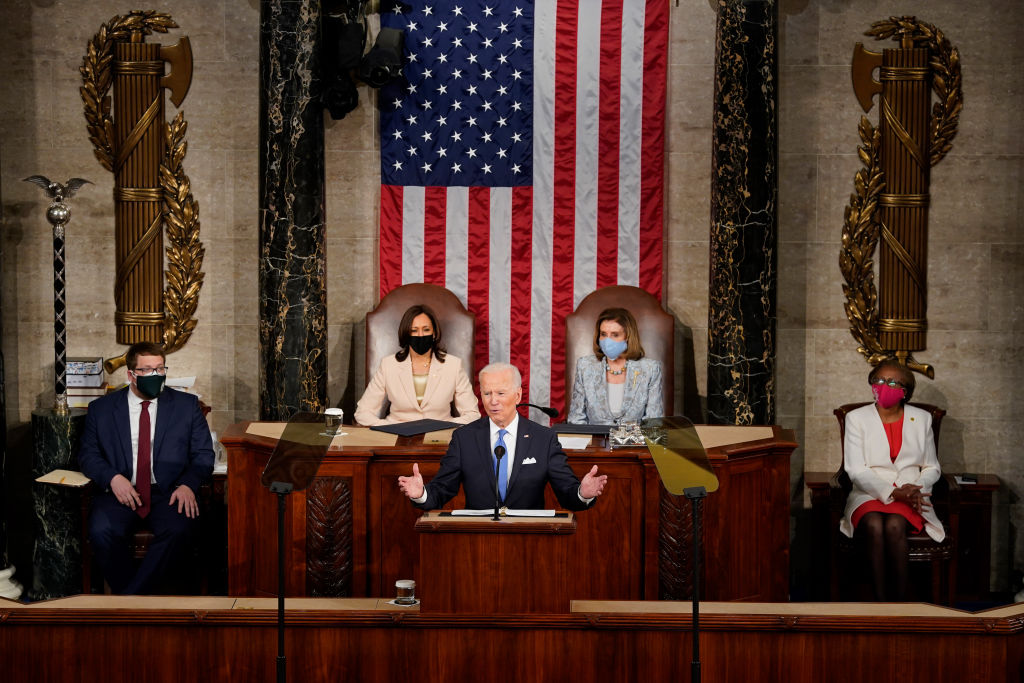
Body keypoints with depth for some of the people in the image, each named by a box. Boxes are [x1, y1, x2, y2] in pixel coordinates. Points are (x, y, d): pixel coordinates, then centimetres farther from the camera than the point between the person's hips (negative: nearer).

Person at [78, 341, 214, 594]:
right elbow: (88, 454, 10)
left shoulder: (187, 405, 12)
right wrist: (113, 478, -10)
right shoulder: (101, 409, 13)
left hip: (169, 494, 0)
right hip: (121, 492, 1)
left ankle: (131, 596, -22)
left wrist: (188, 485, -11)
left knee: (178, 530, -33)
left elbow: (203, 455, 9)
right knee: (101, 531, -31)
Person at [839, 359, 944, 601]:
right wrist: (892, 492, -18)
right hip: (869, 494, -1)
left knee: (894, 525, -33)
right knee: (874, 525, -34)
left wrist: (917, 490, -10)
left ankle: (900, 598, -28)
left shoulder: (922, 418, 11)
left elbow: (932, 468, 13)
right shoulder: (856, 418, 5)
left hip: (909, 496, 1)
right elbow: (856, 470, -4)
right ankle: (881, 602, -32)